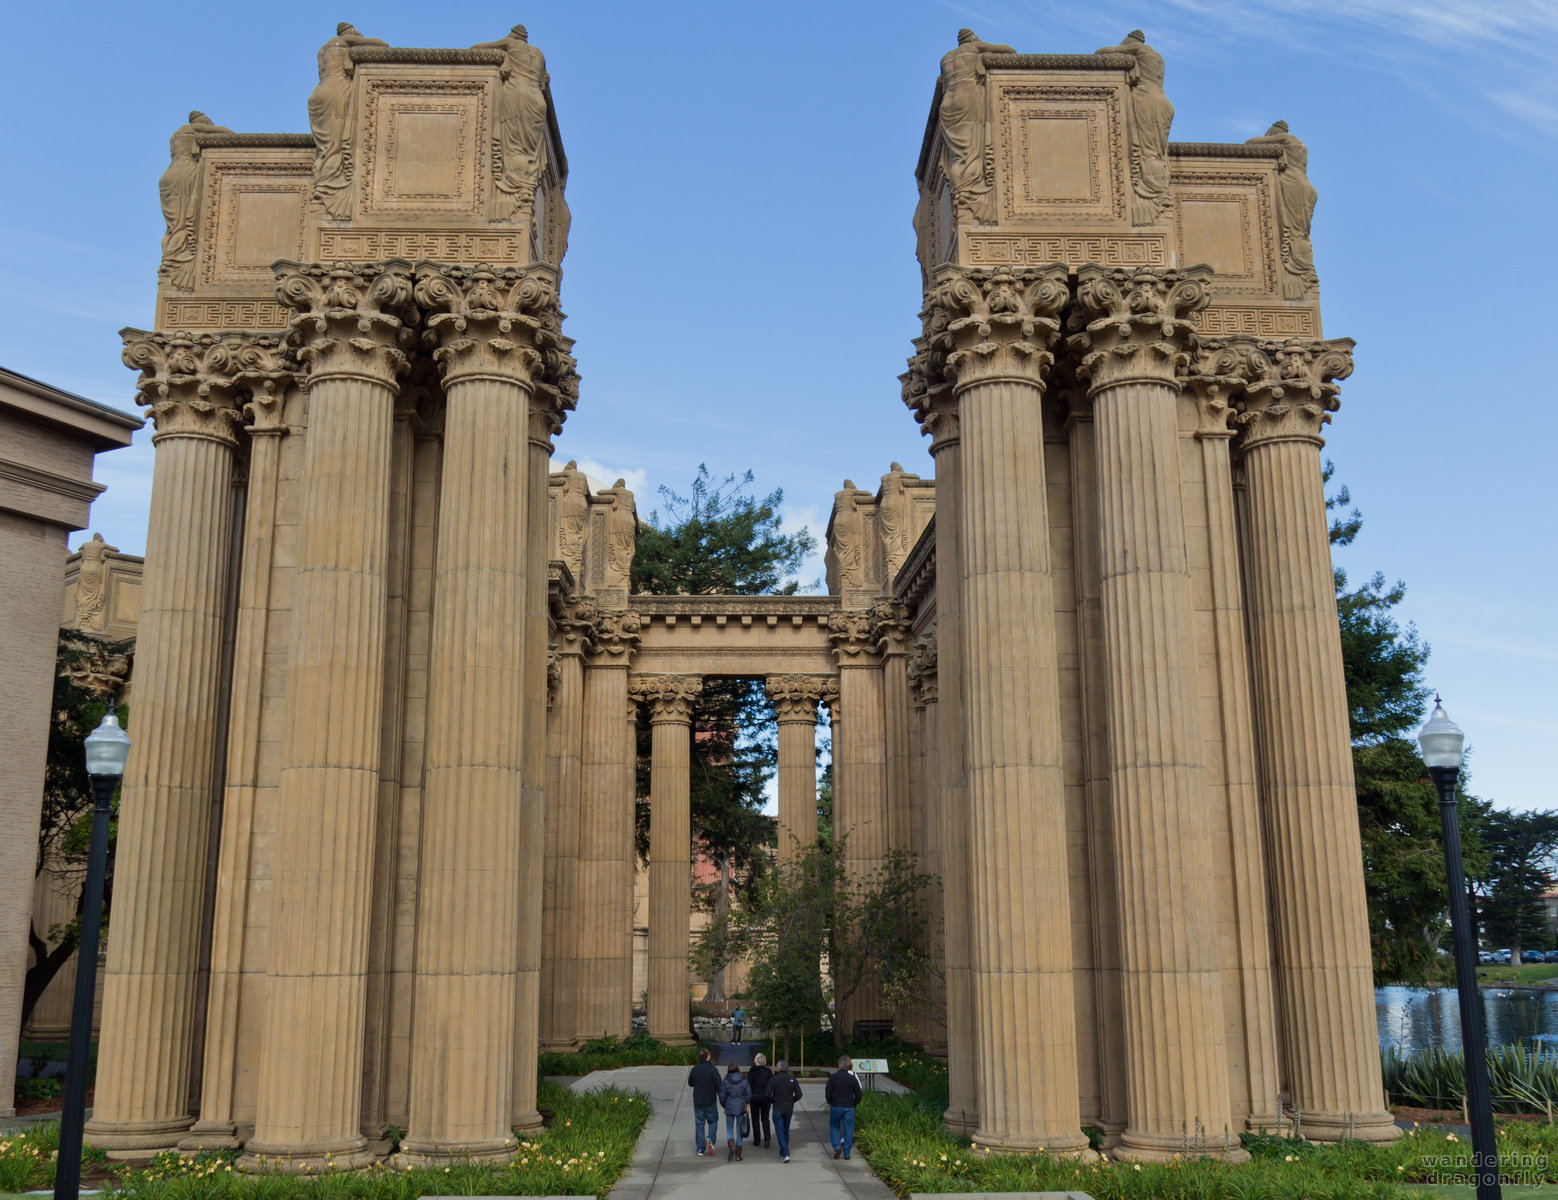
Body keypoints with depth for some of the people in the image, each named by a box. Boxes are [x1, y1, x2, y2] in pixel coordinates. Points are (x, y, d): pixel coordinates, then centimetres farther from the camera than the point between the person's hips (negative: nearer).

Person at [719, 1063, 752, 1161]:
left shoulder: (726, 1081, -5)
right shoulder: (744, 1080, -3)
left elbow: (722, 1097, -2)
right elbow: (749, 1095, -2)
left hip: (730, 1108, -1)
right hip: (741, 1108, 1)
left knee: (729, 1129, 13)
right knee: (739, 1131, 10)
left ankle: (731, 1147, -13)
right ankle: (738, 1154, 11)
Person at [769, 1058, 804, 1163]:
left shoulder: (773, 1080, -10)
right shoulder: (793, 1079, -2)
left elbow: (768, 1095, -11)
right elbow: (799, 1095, -4)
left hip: (777, 1108, -3)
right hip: (789, 1108, 3)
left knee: (780, 1132, -1)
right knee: (786, 1131, 19)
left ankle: (785, 1154, -13)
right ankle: (783, 1153, 26)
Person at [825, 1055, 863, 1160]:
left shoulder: (832, 1077, -5)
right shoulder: (852, 1078, -1)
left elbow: (827, 1093, -5)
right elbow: (858, 1095, 2)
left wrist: (831, 1103, 9)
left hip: (835, 1107, -1)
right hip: (849, 1108, 1)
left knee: (834, 1127, 16)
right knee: (848, 1129, 7)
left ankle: (837, 1146, -5)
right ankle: (847, 1153, 7)